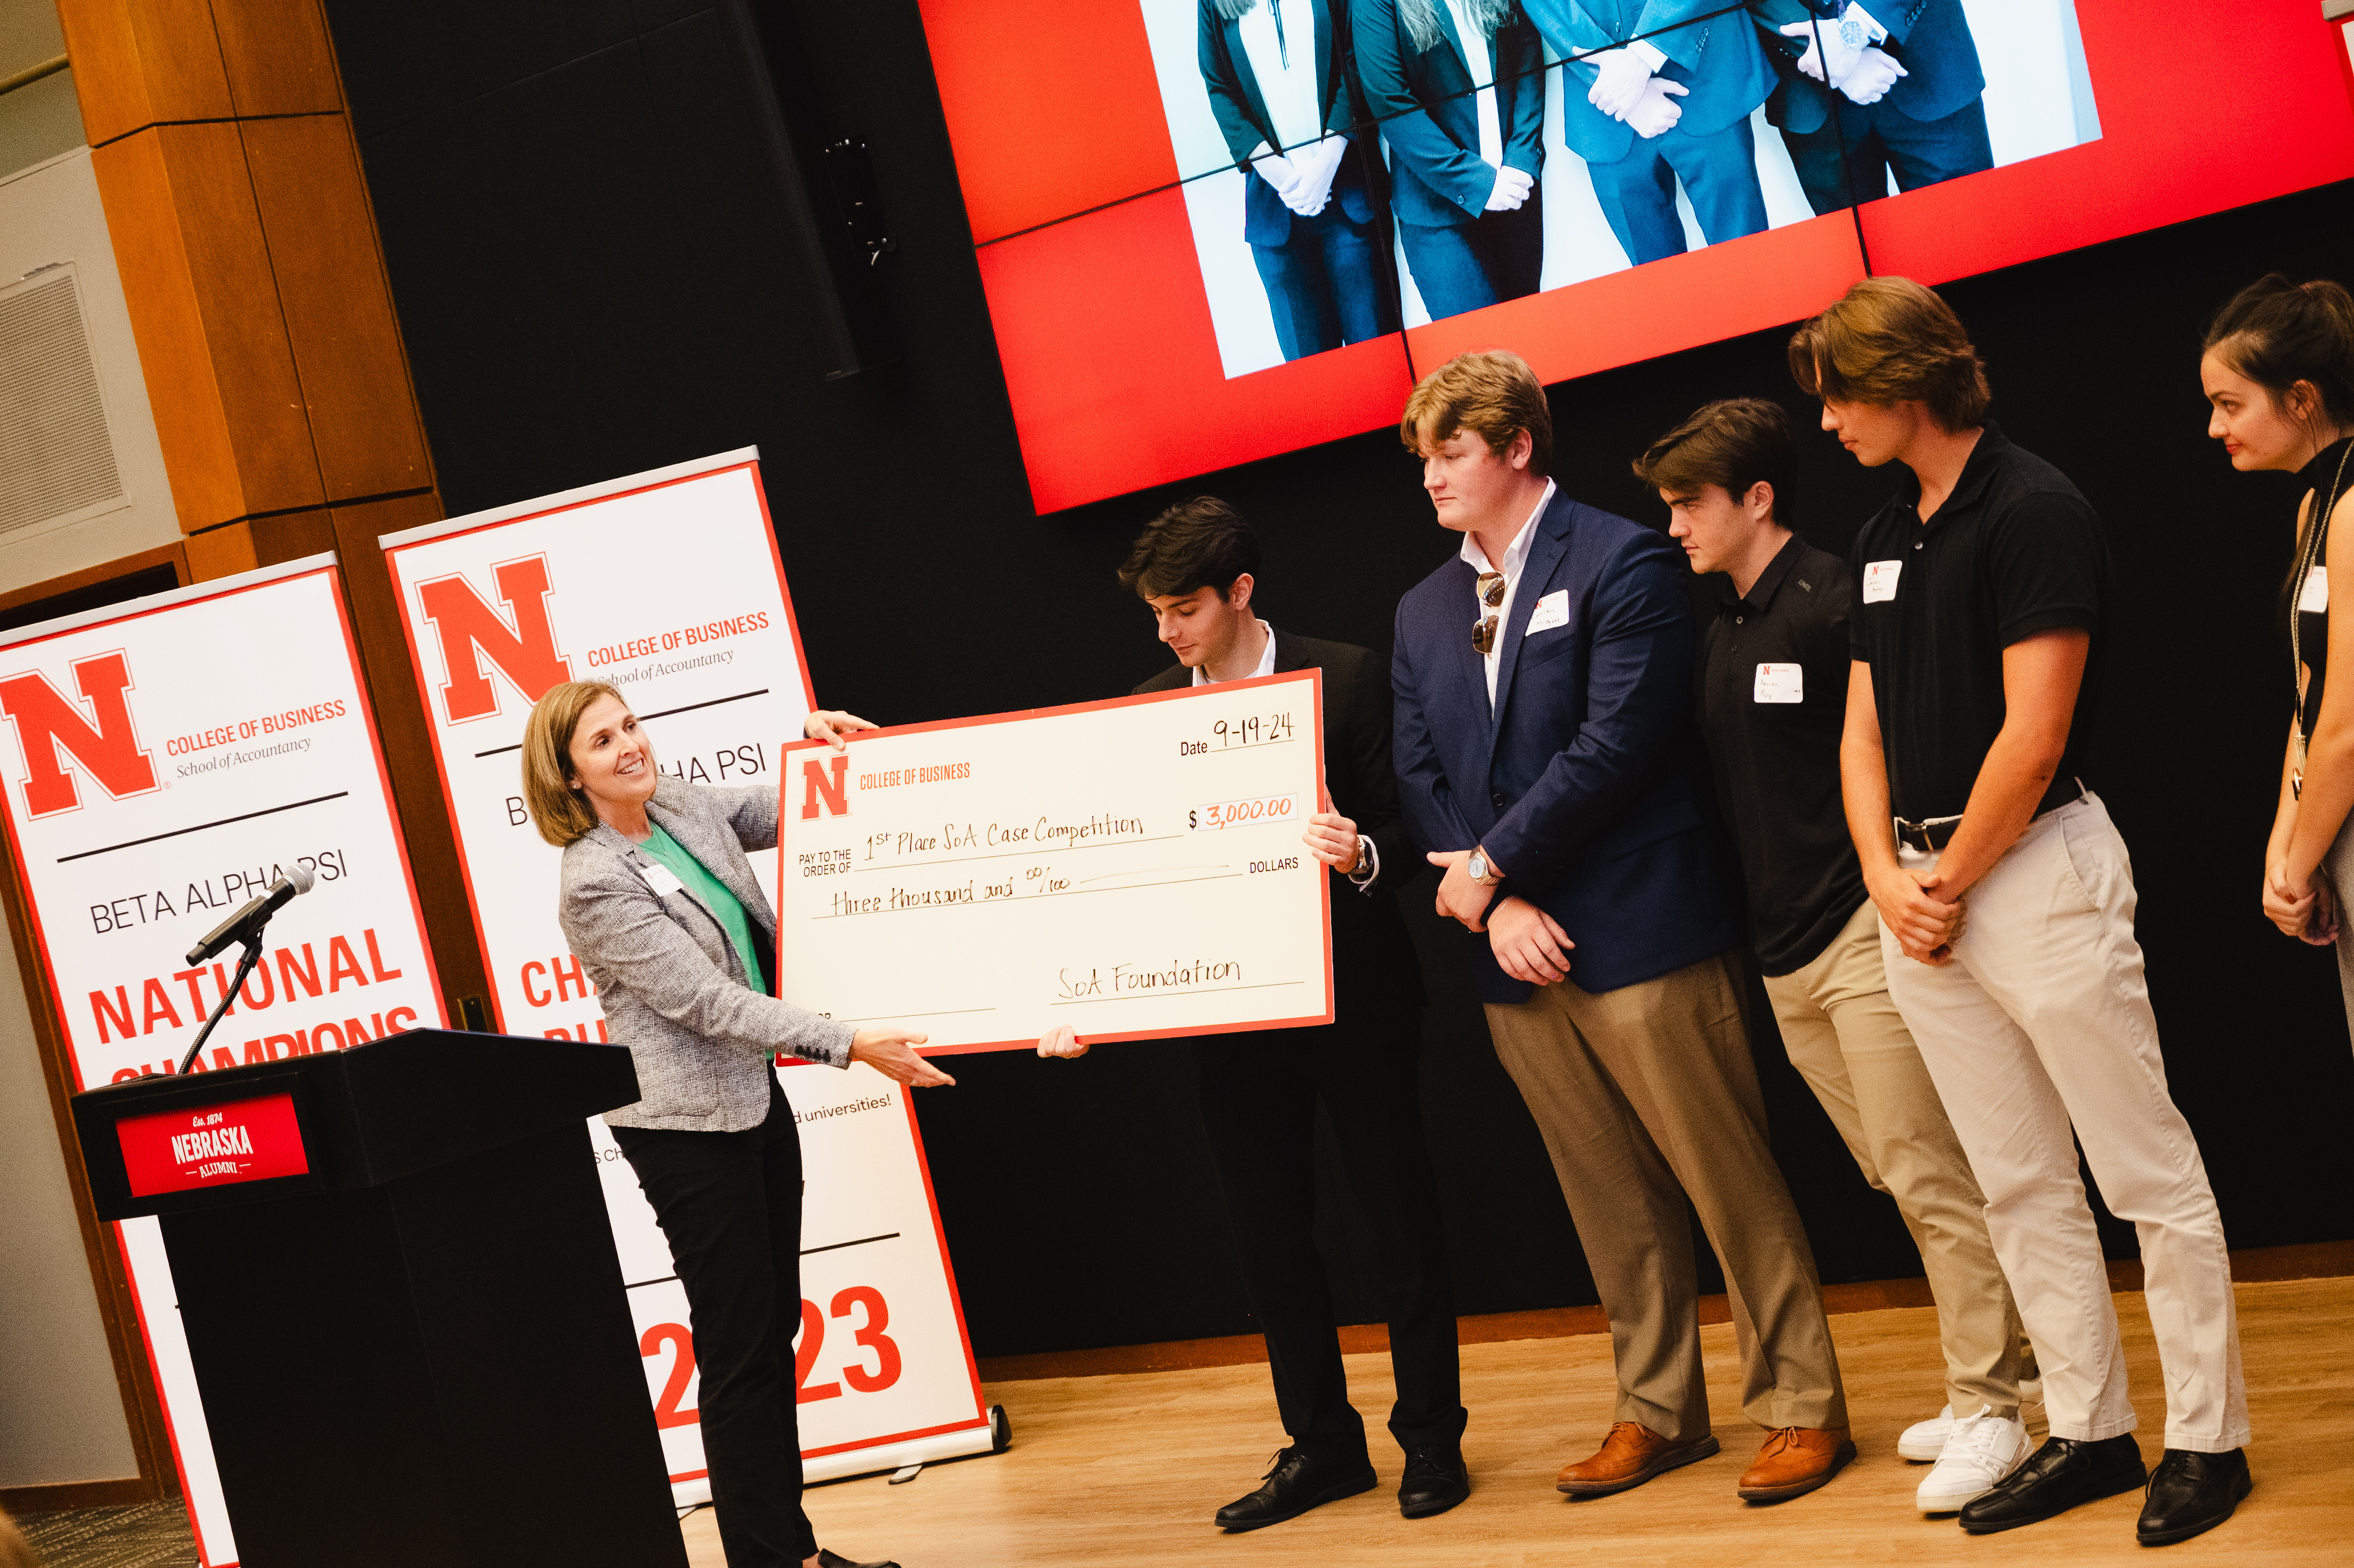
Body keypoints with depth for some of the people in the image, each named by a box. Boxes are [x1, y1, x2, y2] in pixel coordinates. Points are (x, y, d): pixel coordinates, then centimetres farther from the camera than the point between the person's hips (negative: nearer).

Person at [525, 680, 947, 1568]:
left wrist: (815, 746, 2)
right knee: (738, 1343, -2)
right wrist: (848, 1046, -26)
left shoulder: (683, 807, 4)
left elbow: (774, 814, 23)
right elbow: (708, 1003, -23)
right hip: (684, 1122, -8)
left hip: (753, 1094, 8)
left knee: (774, 1325, 14)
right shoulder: (596, 885, -19)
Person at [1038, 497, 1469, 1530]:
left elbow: (1404, 831, -6)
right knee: (1267, 1239, 10)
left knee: (1400, 1216, 6)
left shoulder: (1344, 680, -7)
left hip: (1353, 999, -4)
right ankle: (1321, 1445, 24)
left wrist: (1362, 855, -29)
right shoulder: (1145, 712, 4)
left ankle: (1431, 1438, 21)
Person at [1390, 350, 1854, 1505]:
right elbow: (1420, 780, 8)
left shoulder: (1622, 564, -6)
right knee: (1609, 1202, 13)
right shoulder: (1423, 611, 15)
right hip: (1514, 955, 6)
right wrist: (1498, 908, -7)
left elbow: (1616, 743, -15)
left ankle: (1801, 1406, 12)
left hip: (1642, 936, -6)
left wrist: (1493, 865, -11)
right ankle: (1658, 1411, 24)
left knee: (1730, 1183, 1)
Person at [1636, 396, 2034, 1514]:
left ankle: (1987, 1409, 1)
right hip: (1786, 957, 8)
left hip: (1864, 932, -8)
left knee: (1930, 1175, -5)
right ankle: (1992, 1368, 21)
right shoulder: (1717, 637, 14)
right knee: (1898, 1178, 12)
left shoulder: (1833, 602, -10)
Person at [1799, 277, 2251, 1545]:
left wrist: (1949, 882, -9)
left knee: (2148, 1172, -1)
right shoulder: (1886, 535, 14)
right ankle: (2090, 1432, 20)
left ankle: (2207, 1438, 6)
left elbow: (2032, 738, -16)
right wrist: (1887, 876, 0)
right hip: (1921, 891, 8)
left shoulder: (2033, 510, -11)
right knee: (2019, 1187, 12)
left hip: (2037, 871, -8)